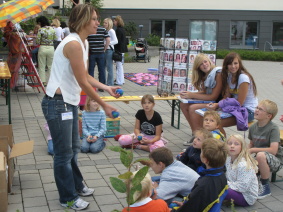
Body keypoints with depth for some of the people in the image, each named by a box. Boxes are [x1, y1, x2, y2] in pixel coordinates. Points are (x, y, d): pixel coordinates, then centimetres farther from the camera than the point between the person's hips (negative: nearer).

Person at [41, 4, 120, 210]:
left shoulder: (83, 43, 9)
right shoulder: (73, 44, -22)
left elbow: (86, 76, 16)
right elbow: (83, 83, -20)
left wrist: (107, 87, 6)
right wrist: (104, 106, -12)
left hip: (70, 102, 10)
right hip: (58, 103, -10)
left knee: (74, 148, 21)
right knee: (64, 153, 3)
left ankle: (76, 186, 38)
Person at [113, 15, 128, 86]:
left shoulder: (118, 30, -16)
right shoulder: (123, 29, 12)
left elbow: (117, 41, -18)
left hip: (119, 49, -10)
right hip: (122, 49, 10)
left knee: (119, 65, -4)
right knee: (120, 65, 17)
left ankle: (119, 81, 0)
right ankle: (121, 80, 25)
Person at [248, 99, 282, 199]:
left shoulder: (273, 129, -17)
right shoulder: (253, 127, 2)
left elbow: (273, 150, -27)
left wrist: (253, 150, -22)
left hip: (276, 161, -5)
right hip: (260, 161, 6)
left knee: (261, 155, -39)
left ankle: (265, 187, -20)